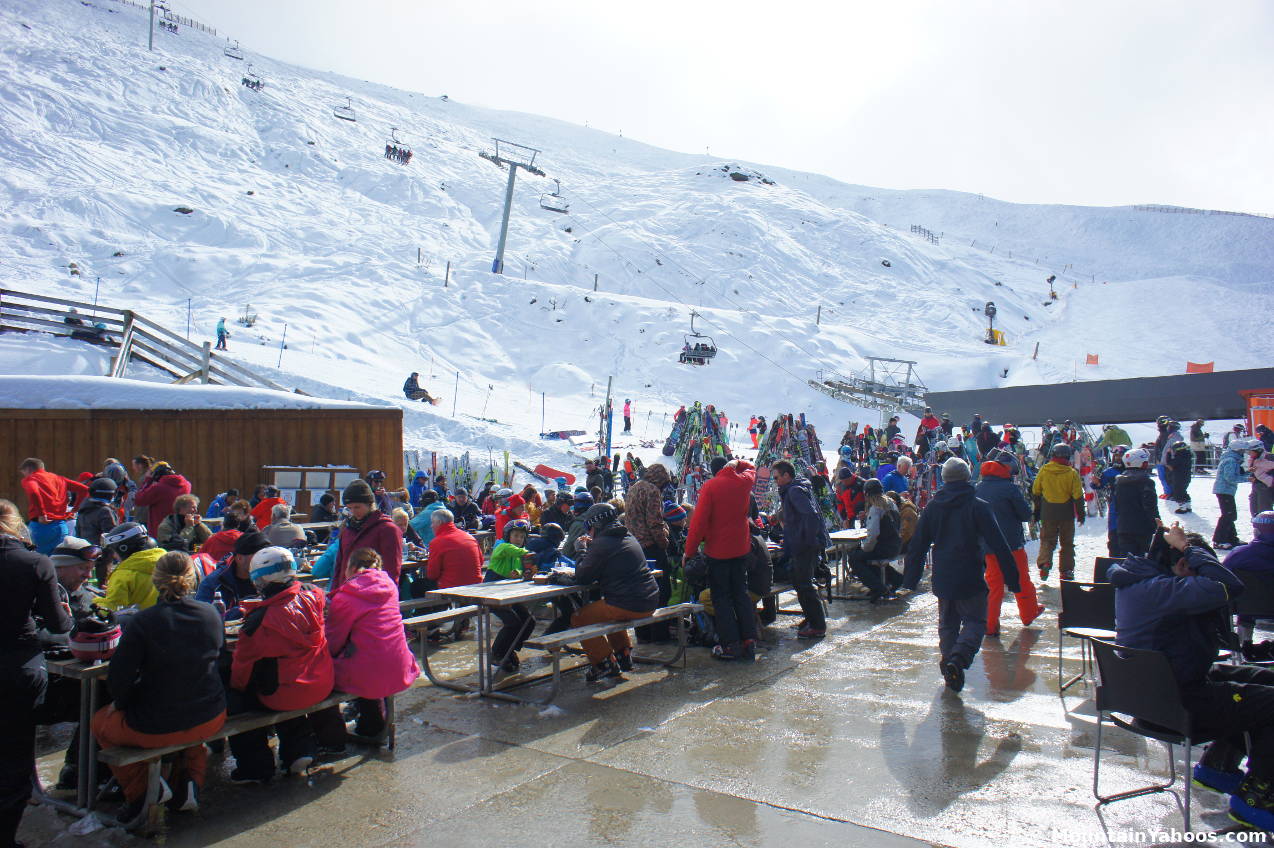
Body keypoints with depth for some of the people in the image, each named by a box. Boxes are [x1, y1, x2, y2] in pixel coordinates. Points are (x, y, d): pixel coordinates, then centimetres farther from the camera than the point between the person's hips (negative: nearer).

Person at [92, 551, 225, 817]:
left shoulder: (143, 622, -18)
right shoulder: (211, 614, -6)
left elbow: (118, 680, -15)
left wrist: (120, 703, 8)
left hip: (155, 730, -3)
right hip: (209, 720, 3)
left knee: (101, 720, 27)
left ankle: (140, 790, 17)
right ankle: (190, 782, 22)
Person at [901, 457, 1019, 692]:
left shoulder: (932, 507, 4)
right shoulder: (978, 506, -8)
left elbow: (917, 545, 6)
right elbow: (998, 545, -10)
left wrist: (910, 580, 12)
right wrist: (1013, 579, -5)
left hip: (942, 579, 4)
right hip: (971, 578, -3)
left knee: (947, 624, 17)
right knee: (974, 622, 5)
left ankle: (949, 661, 14)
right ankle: (958, 660, -17)